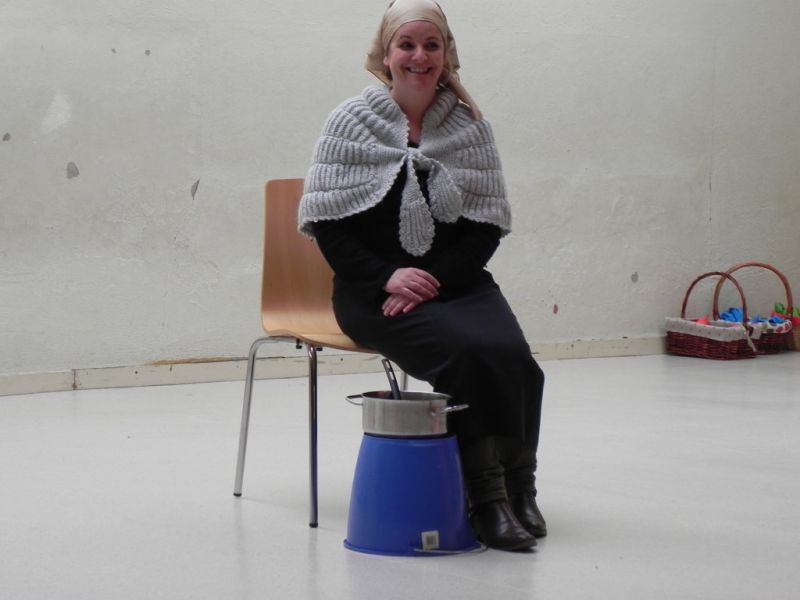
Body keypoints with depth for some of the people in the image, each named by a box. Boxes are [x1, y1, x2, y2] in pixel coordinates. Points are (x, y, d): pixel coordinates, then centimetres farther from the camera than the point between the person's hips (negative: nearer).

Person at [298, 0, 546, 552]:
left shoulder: (471, 127, 7)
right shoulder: (352, 123, 1)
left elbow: (487, 226, 4)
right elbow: (328, 224, -3)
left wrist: (434, 278, -12)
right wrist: (387, 277, -16)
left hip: (457, 281, 3)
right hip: (372, 291, -3)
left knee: (512, 353, -27)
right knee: (465, 351, -30)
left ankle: (517, 484, -11)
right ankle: (486, 495, -19)